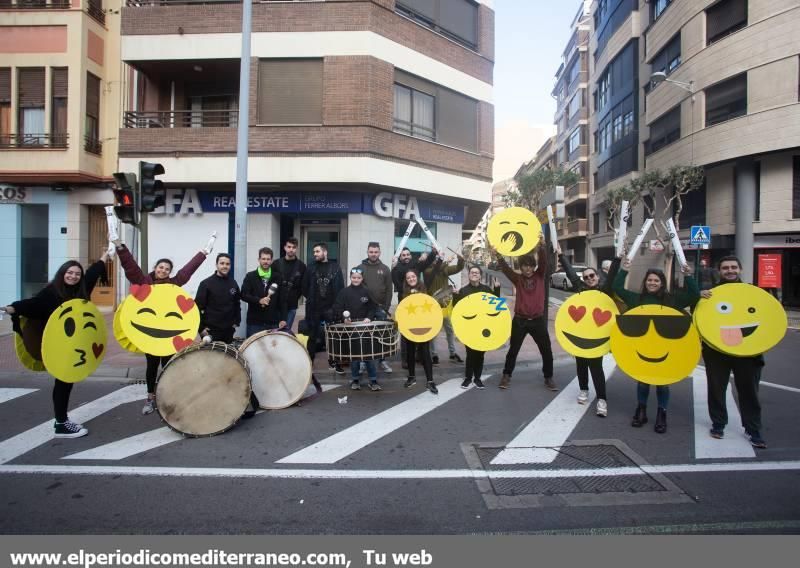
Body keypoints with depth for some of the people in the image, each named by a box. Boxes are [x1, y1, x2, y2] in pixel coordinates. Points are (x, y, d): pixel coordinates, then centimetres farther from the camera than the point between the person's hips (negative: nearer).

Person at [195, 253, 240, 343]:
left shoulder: (233, 283, 7)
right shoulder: (206, 283, -8)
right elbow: (198, 307, -9)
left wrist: (236, 322, 9)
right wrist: (201, 328, -11)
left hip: (229, 330, 5)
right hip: (211, 330, -4)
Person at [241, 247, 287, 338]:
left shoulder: (277, 277, 7)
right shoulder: (250, 276, 2)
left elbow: (282, 300, 4)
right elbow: (243, 295, -5)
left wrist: (283, 319, -4)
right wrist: (259, 300, -21)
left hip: (273, 322, 2)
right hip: (254, 322, -2)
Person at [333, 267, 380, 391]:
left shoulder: (367, 292, 5)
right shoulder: (344, 292, 1)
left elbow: (373, 308, 6)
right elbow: (337, 308, -3)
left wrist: (369, 318, -10)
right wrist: (344, 318, -18)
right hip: (350, 326, 0)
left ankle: (373, 380, 4)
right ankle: (355, 379, 16)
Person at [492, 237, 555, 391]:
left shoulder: (540, 276, 2)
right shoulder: (518, 279, 1)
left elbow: (543, 262, -15)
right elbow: (505, 268, -14)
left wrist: (542, 246, -33)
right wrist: (498, 256, -31)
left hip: (538, 320, 0)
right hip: (520, 320, 0)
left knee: (546, 351, 7)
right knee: (513, 350, 10)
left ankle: (548, 378, 23)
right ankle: (506, 376, 24)